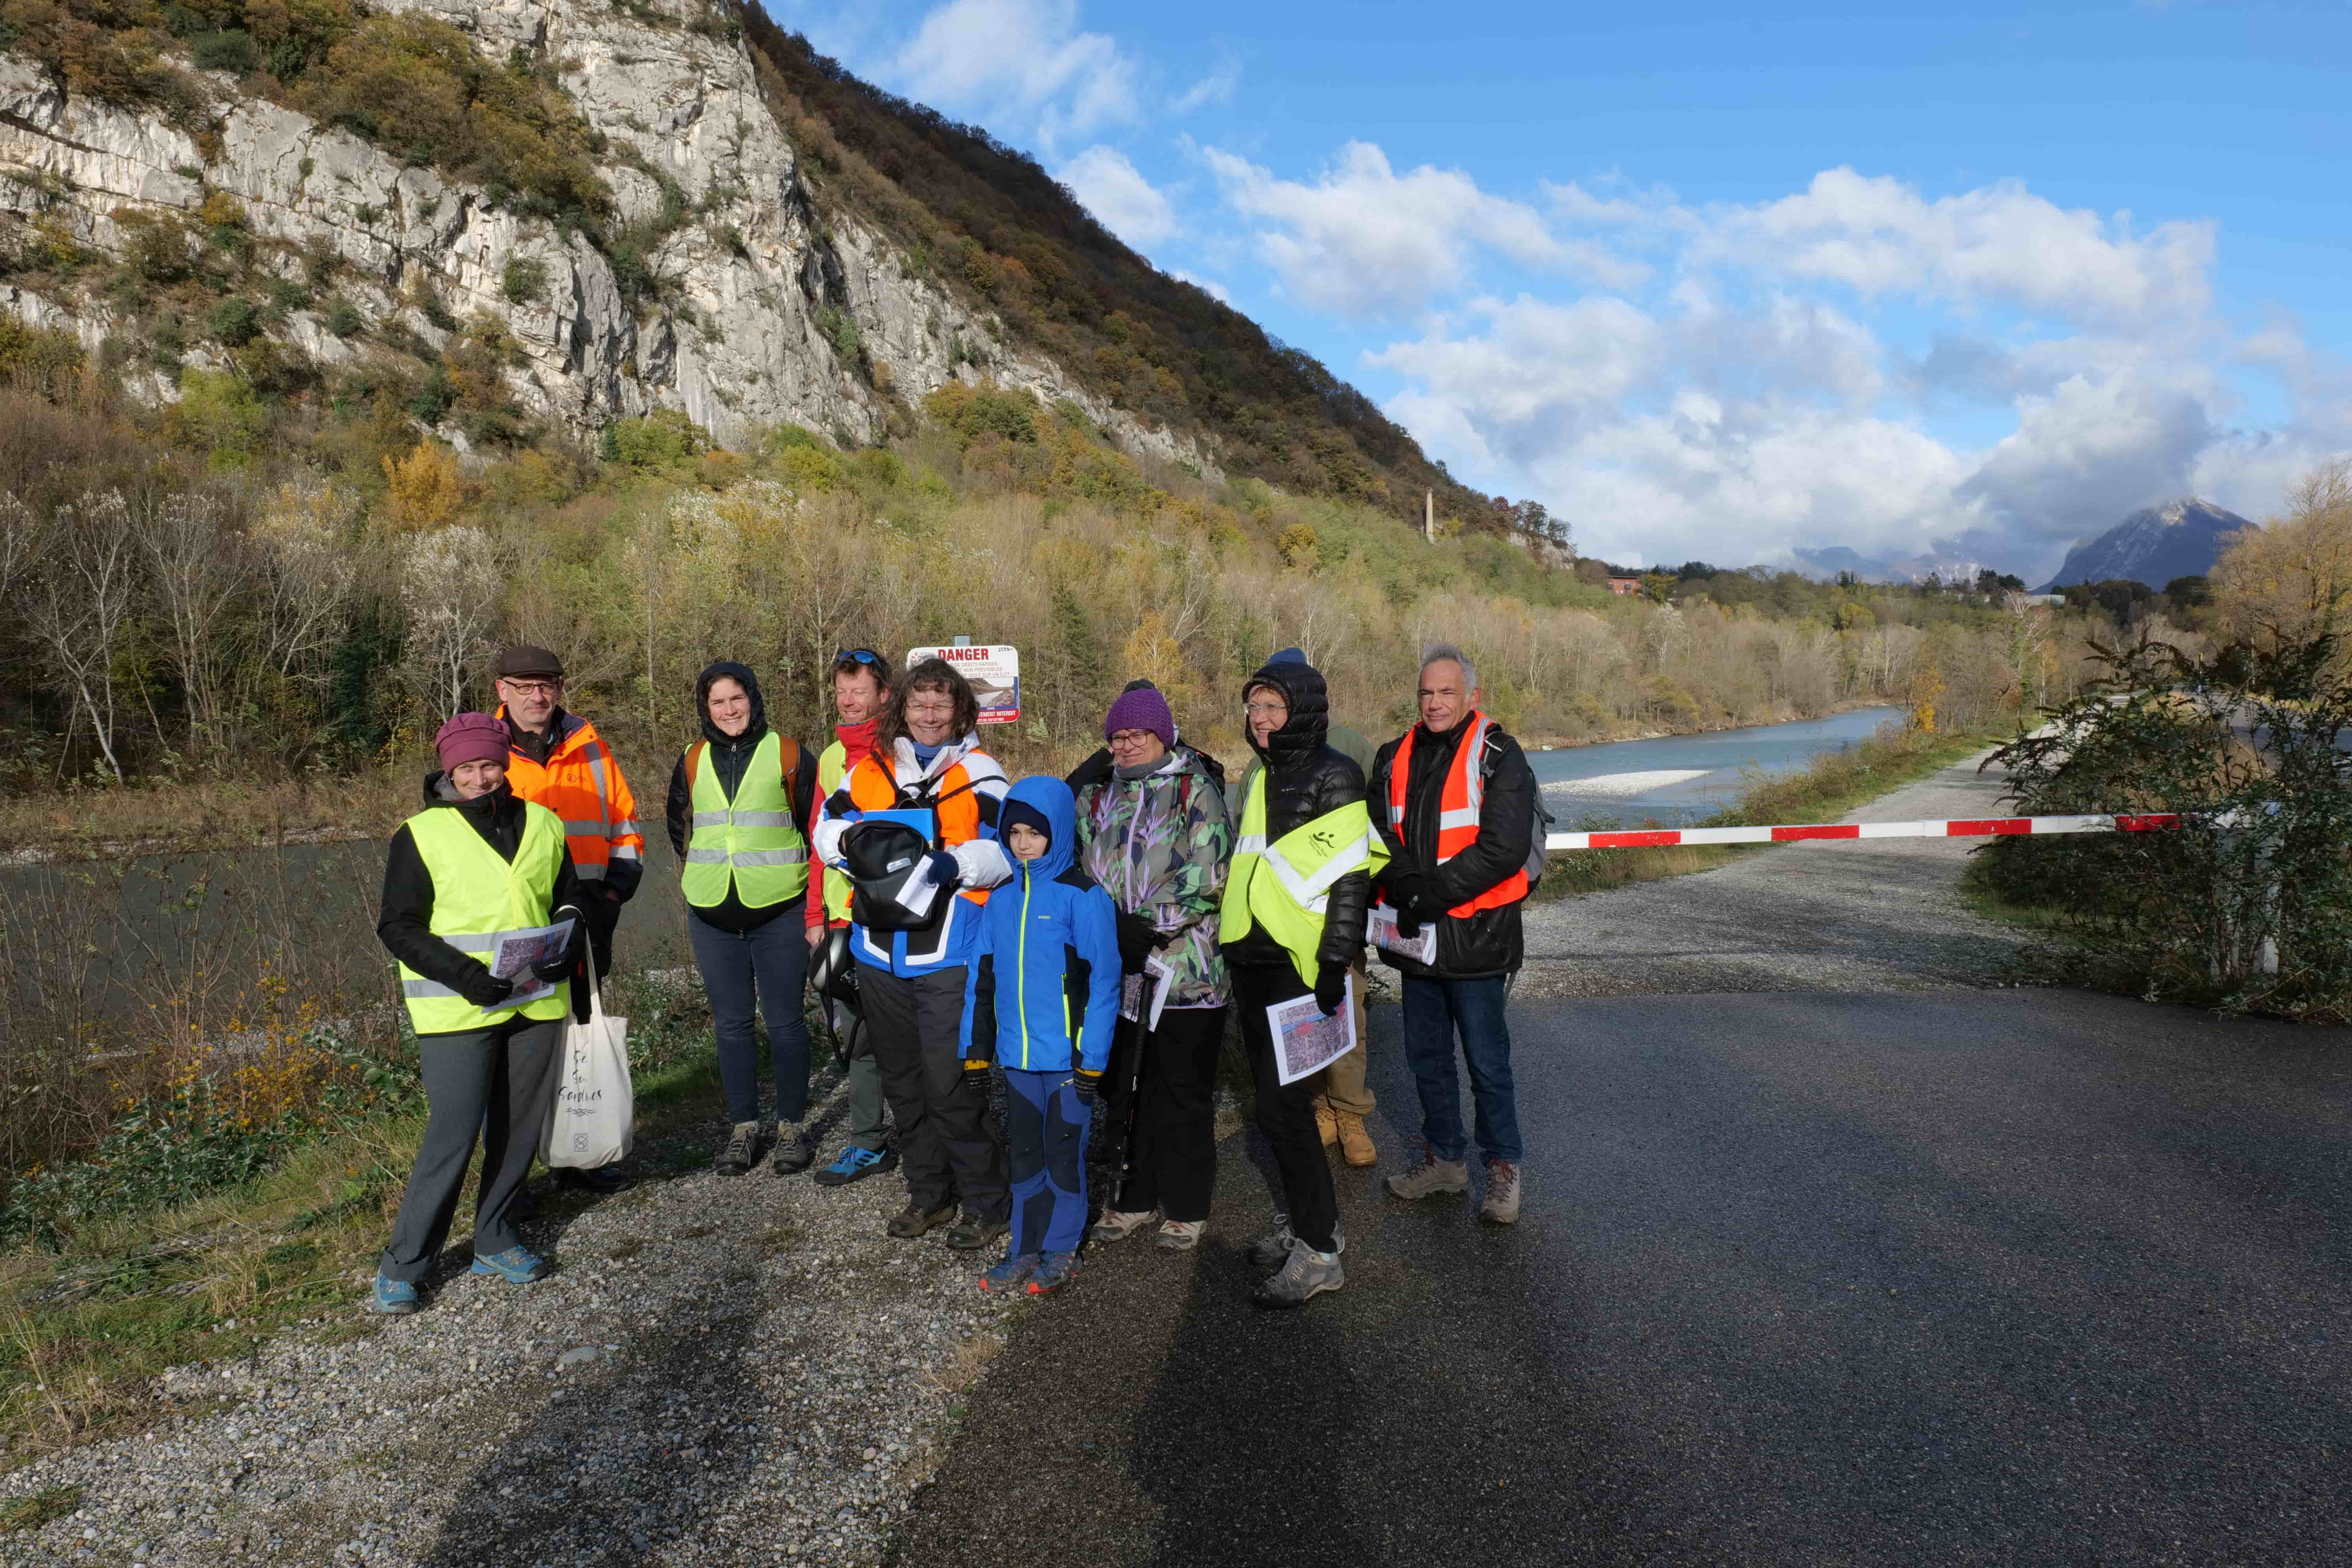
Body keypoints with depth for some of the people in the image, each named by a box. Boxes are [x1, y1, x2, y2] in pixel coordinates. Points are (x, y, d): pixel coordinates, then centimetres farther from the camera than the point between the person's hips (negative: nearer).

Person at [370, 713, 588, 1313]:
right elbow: (399, 926, -5)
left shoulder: (543, 825, 8)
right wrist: (463, 975, -18)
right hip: (457, 1011, -4)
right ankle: (402, 1265, 9)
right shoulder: (421, 835, -4)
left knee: (520, 1127, 12)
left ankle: (496, 1241, 29)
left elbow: (571, 898, 18)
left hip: (536, 1003, 5)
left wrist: (570, 941, -4)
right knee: (453, 1135, -7)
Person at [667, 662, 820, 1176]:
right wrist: (699, 880, 17)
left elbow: (815, 826, 6)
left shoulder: (788, 755, -2)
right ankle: (744, 1127, 21)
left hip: (780, 911, -3)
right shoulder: (693, 761, 8)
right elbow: (679, 829, 24)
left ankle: (790, 1126, 15)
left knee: (785, 1022, 2)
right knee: (731, 1025, 9)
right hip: (713, 917, 3)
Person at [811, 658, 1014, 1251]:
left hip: (949, 956, -6)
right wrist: (849, 839, -6)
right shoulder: (870, 770, 10)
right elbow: (827, 826, 16)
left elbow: (1009, 847, -11)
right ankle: (929, 1194, 32)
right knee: (902, 1082, 16)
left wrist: (957, 865, -28)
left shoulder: (980, 774, -3)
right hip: (880, 953, 6)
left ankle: (986, 1203, 12)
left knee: (951, 1085, -6)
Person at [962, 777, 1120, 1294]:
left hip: (1066, 1056, -5)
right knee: (1025, 1151, 15)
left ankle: (1060, 1251, 25)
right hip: (1016, 1054, 5)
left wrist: (1093, 1057, -14)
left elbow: (1102, 980, -12)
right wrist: (976, 1049, 7)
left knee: (1064, 1151, 9)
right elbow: (981, 974, 8)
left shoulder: (1083, 897, -12)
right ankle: (1025, 1249, 29)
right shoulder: (1002, 897, 4)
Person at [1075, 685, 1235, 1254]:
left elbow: (1207, 876, -14)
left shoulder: (1195, 791, -4)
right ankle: (1135, 1197, 30)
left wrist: (1147, 924, -19)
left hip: (1185, 968, -5)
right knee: (1126, 1088, 14)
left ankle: (1186, 1207, 21)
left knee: (1184, 1093, 6)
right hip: (1118, 972, 5)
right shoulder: (1097, 797, 13)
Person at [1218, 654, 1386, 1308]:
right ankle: (1300, 1221, 28)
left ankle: (1318, 1252, 1)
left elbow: (1350, 876, -15)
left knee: (1282, 1107, -9)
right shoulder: (1262, 777, 17)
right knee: (1275, 1100, 14)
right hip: (1251, 961, 9)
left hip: (1297, 966, -9)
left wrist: (1334, 965, -19)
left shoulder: (1335, 777, -9)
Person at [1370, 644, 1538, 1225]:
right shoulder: (1395, 758, 9)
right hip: (1415, 936, 6)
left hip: (1475, 936, -5)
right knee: (1427, 1055, 16)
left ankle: (1503, 1166, 21)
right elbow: (1380, 832, 3)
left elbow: (1505, 849, -17)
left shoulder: (1499, 758, -8)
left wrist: (1432, 893, -20)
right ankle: (1444, 1158, 32)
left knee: (1487, 1061, 4)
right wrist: (1405, 883, -17)